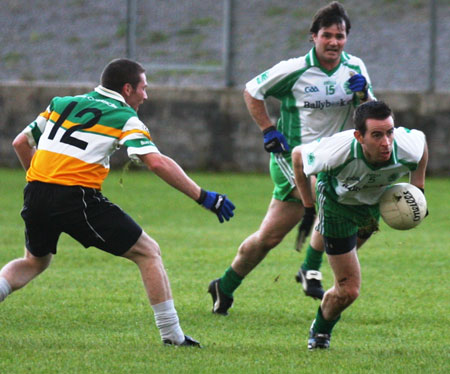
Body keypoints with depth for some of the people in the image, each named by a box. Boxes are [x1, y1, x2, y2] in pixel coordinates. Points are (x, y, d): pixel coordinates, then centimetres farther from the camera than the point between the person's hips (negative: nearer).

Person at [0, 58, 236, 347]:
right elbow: (156, 162, -11)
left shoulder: (63, 104, 20)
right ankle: (172, 335, 4)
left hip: (36, 194, 6)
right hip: (78, 198, -6)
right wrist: (203, 196, -8)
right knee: (148, 252, 7)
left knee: (34, 262, 32)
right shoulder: (125, 118, 3)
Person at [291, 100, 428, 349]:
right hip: (338, 203, -4)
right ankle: (320, 330, 25)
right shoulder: (336, 153, -43)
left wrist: (418, 188, -6)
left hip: (375, 202, 4)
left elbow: (421, 140, -8)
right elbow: (298, 155, -21)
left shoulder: (408, 149, -35)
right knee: (349, 289, -6)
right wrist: (308, 207, -16)